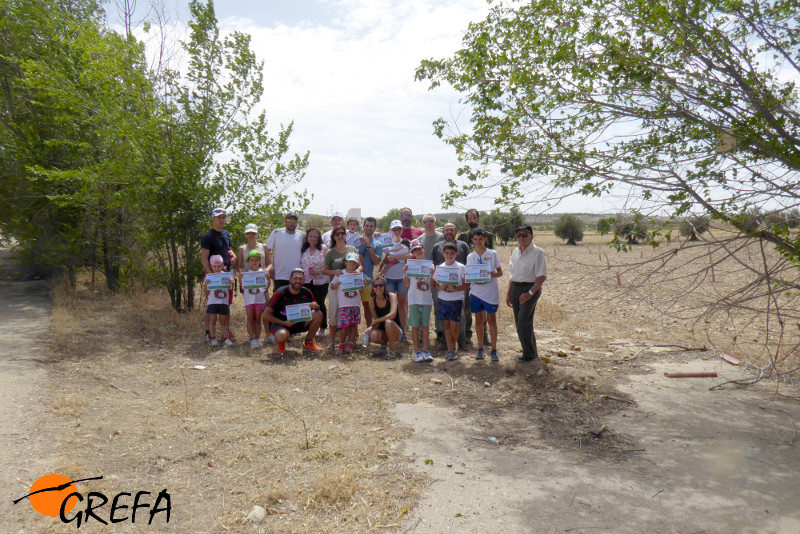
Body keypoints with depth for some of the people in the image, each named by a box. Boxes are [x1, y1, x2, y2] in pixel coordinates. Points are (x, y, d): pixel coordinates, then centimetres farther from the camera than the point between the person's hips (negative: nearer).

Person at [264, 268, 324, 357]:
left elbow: (315, 306, 8)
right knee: (282, 336, -40)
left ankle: (308, 343, 0)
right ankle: (281, 345, 1)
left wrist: (316, 307, -19)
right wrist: (284, 323, -24)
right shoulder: (280, 293, -18)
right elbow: (266, 313, -14)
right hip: (280, 323, -4)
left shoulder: (306, 292, -6)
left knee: (318, 314, -18)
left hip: (299, 323, 5)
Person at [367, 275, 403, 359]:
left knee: (388, 322, -35)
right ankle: (386, 343, 6)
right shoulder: (372, 303, -3)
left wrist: (374, 321, -22)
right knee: (373, 336, -30)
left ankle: (392, 350, -17)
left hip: (396, 331, -3)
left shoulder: (392, 296, -13)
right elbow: (377, 322, -3)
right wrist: (371, 327, -25)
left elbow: (392, 315, -27)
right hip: (383, 332, 3)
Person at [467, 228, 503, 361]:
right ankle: (481, 349, 18)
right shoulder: (470, 257, 5)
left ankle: (494, 350, 10)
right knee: (479, 320, 8)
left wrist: (494, 274, -20)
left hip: (490, 291, -2)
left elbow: (500, 272, 1)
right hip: (476, 291, 2)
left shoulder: (492, 254, -2)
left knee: (491, 319, 2)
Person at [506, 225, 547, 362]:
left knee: (523, 322, -11)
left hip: (530, 288, -8)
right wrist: (508, 293, 17)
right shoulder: (515, 252, 12)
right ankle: (532, 352, 25)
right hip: (515, 288, 8)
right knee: (519, 322, 11)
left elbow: (542, 276, -15)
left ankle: (529, 354, 3)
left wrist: (530, 293, -24)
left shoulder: (537, 253, -12)